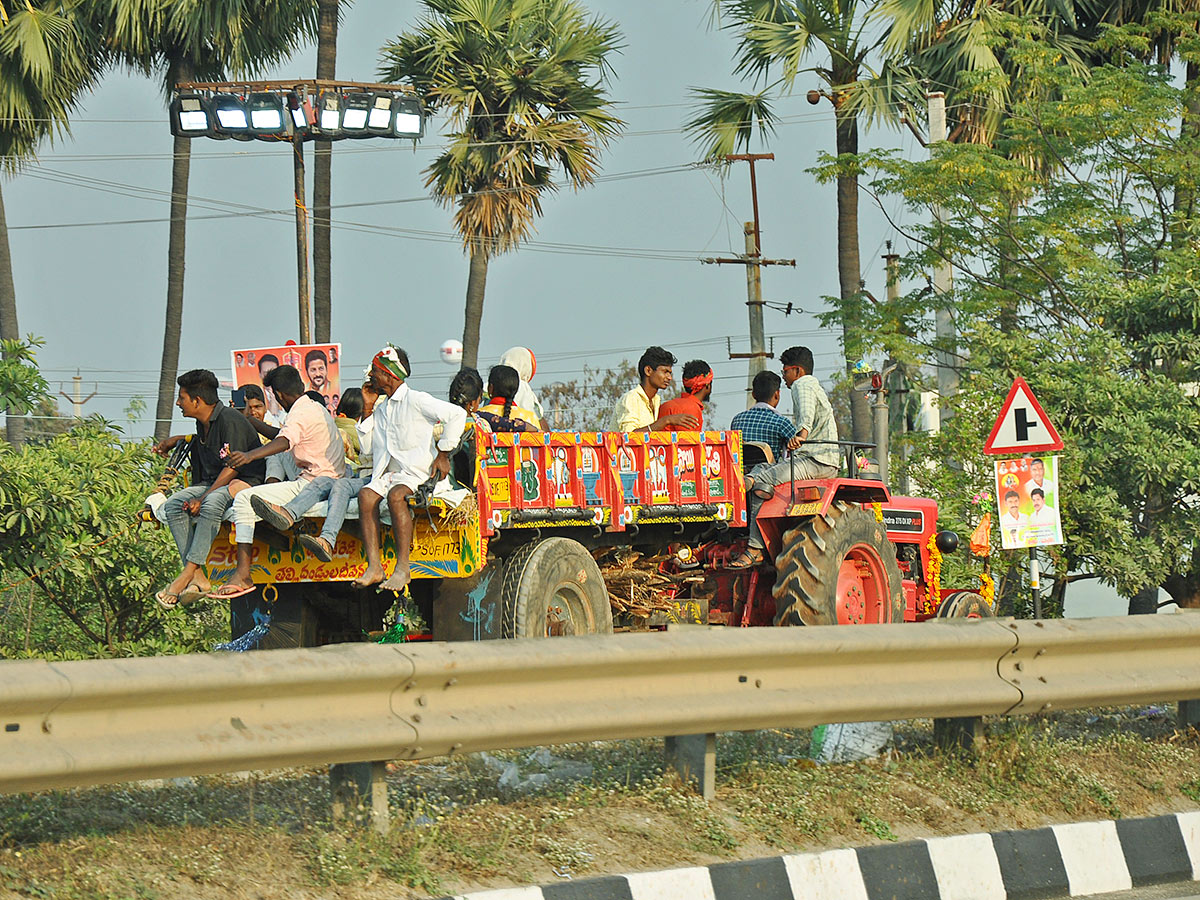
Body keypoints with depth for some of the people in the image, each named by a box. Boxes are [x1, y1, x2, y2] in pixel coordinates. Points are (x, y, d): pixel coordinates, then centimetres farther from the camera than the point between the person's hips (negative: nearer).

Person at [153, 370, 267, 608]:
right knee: (173, 505, -17)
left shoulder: (229, 420, -15)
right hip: (213, 485, 9)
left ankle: (188, 573, -39)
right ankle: (198, 578, -27)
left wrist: (202, 498, -25)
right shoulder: (203, 424, 13)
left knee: (213, 503, -39)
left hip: (245, 481, -9)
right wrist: (175, 440, 33)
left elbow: (232, 468, -20)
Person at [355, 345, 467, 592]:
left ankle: (403, 568, -37)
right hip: (388, 473, 7)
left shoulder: (416, 400, -3)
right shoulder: (381, 409, 23)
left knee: (395, 495, -37)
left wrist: (442, 454, -8)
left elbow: (457, 414, -9)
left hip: (417, 472, -7)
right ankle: (374, 567, -33)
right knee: (366, 495, -24)